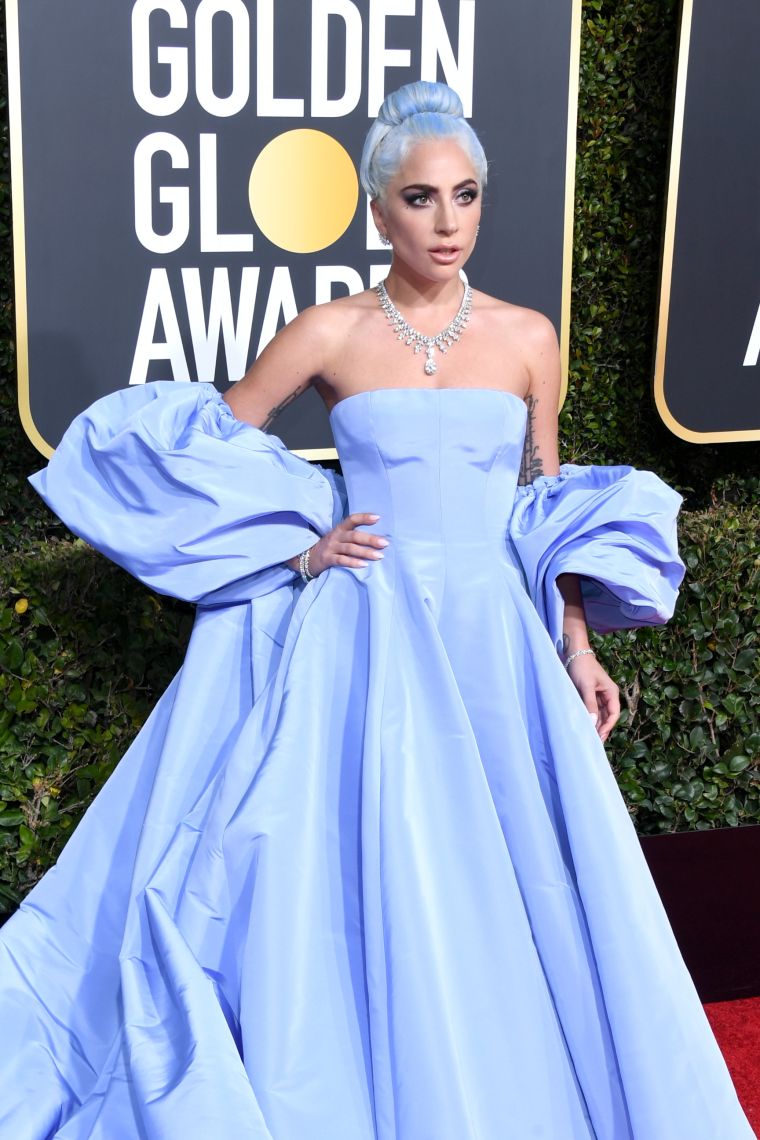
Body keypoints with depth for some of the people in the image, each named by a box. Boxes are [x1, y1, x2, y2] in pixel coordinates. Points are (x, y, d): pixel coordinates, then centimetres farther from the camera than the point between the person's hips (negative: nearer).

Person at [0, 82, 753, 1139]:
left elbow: (549, 505, 12)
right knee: (357, 877, 0)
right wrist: (298, 546, -3)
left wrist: (577, 645, 4)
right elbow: (192, 449, 6)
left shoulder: (528, 337, 5)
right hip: (363, 637, -2)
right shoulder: (329, 334, -1)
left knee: (508, 882, 5)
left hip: (494, 639, 2)